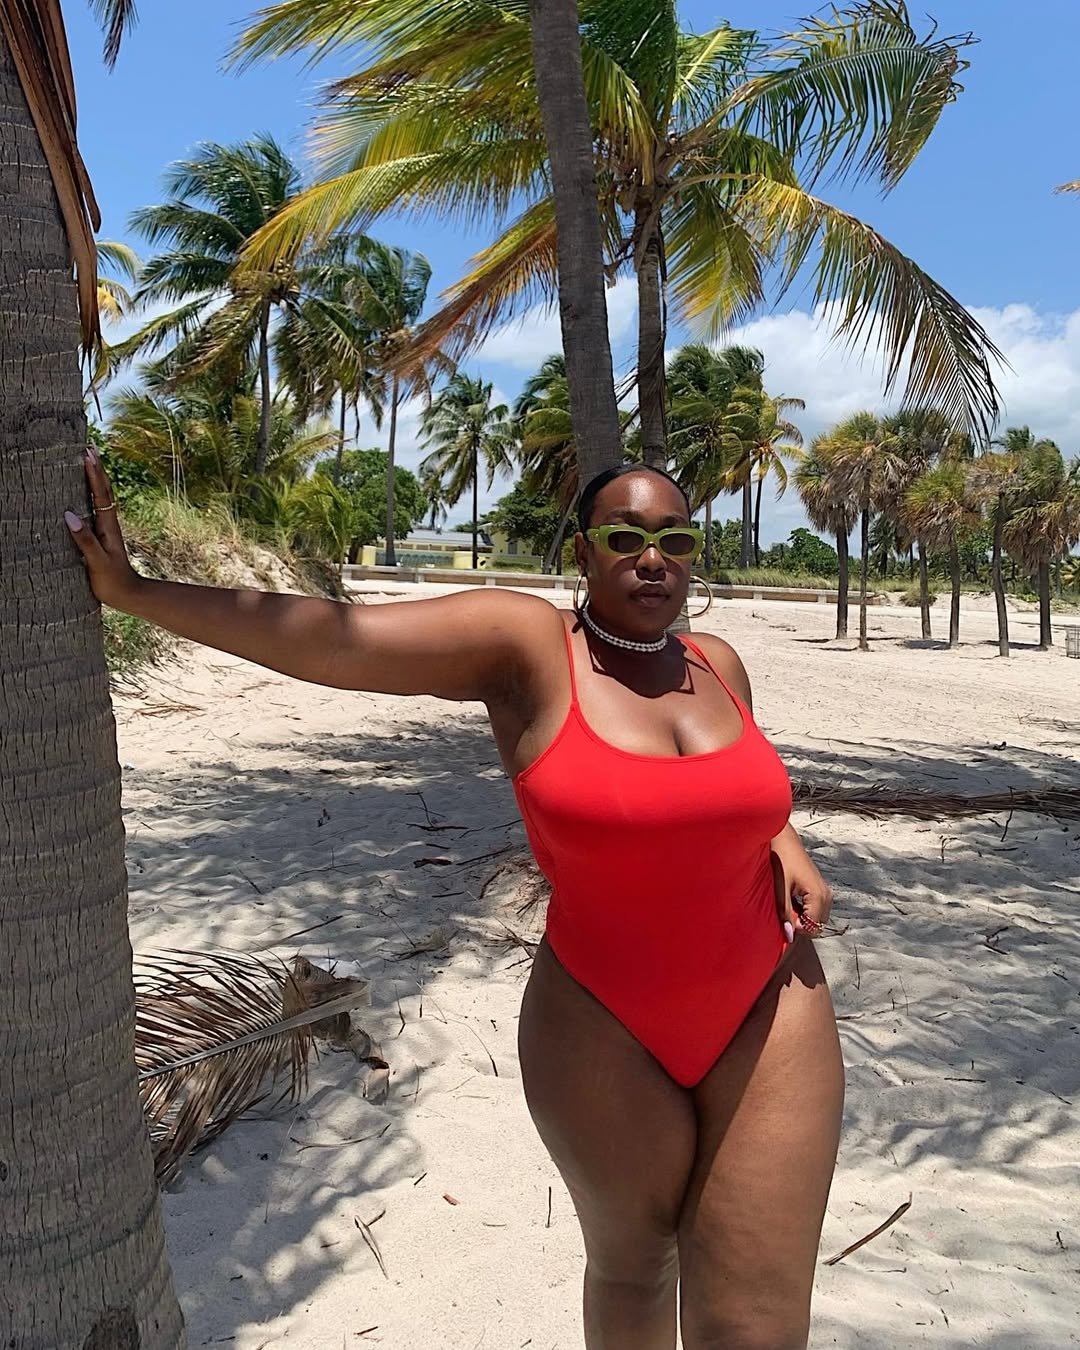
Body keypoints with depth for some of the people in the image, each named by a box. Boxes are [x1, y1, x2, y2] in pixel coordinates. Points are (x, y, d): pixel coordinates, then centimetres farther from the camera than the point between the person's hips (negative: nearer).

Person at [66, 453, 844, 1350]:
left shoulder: (718, 666, 3)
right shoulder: (523, 645, -13)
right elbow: (332, 639, -21)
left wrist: (787, 848, 4)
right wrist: (133, 592, -24)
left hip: (767, 1016, 3)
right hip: (606, 1034, -3)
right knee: (633, 1268, 21)